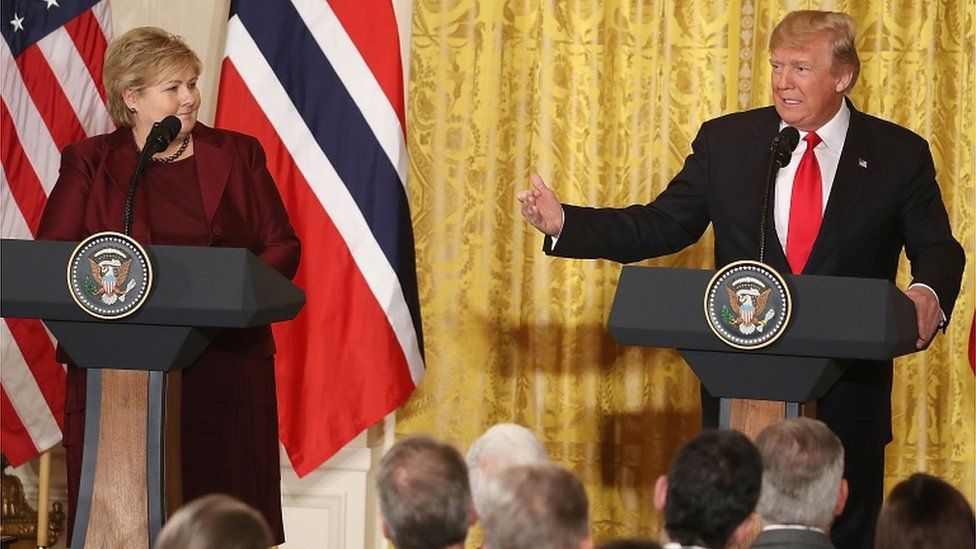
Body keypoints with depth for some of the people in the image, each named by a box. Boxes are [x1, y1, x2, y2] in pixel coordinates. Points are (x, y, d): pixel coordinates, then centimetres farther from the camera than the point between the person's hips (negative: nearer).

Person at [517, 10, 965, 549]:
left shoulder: (900, 155, 0)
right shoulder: (725, 142, 4)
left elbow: (938, 251, 4)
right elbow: (659, 226, 4)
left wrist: (930, 293, -20)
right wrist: (563, 223, -9)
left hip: (848, 390, -1)